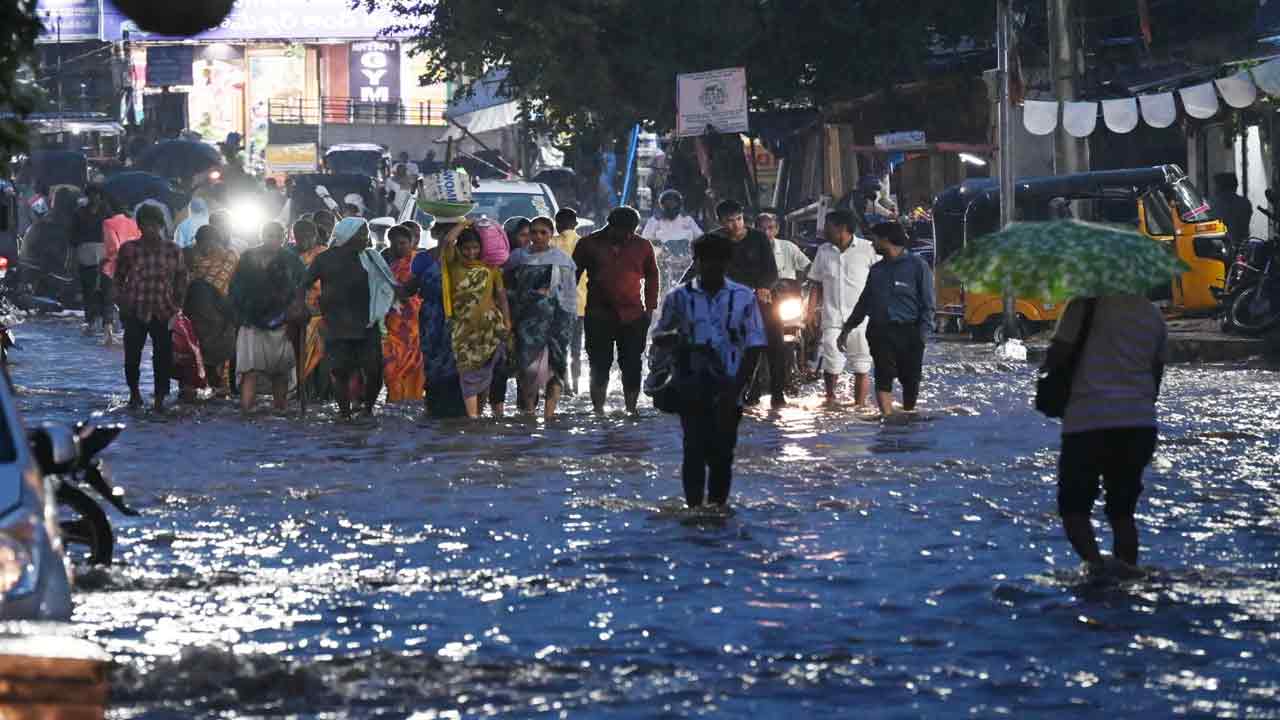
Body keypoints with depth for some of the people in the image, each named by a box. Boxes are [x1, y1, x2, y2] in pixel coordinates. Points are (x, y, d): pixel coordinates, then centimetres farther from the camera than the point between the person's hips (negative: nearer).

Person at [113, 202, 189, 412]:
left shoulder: (173, 250, 4)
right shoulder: (129, 249, 2)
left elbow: (181, 279, 12)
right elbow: (119, 278, 11)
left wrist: (177, 305, 4)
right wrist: (122, 303, 2)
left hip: (163, 313, 0)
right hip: (135, 312, 0)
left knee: (163, 357, -4)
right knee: (132, 356, 4)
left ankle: (160, 398, 6)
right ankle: (134, 392, 28)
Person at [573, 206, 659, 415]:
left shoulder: (642, 246, 6)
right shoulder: (589, 245, 2)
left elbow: (652, 276, 17)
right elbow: (573, 276, 7)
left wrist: (650, 307, 10)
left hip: (634, 317, 1)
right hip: (599, 316, -1)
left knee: (632, 366, 2)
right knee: (600, 366, 2)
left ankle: (631, 409, 9)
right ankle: (598, 410, 6)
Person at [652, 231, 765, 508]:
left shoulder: (743, 298, 2)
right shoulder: (679, 297, 3)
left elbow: (753, 347, 0)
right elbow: (658, 337, 11)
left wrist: (736, 389, -9)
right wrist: (671, 337, -14)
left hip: (727, 393, 1)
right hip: (691, 390, -1)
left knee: (722, 455, 3)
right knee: (695, 451, -9)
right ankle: (694, 509, -7)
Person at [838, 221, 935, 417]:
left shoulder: (917, 265, 0)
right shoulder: (876, 270, 16)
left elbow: (927, 304, -2)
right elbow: (863, 303, 23)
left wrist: (922, 334, -11)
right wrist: (847, 329, 19)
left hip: (908, 333, -3)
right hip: (880, 333, 3)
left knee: (910, 380, 3)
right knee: (883, 378, -9)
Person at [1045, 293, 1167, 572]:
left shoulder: (1088, 305, -6)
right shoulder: (1153, 316, 11)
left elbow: (1055, 357, -10)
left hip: (1089, 421, -5)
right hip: (1140, 423, 5)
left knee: (1073, 507, 3)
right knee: (1122, 511, 14)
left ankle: (1095, 563, -19)